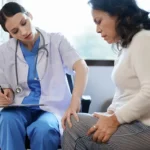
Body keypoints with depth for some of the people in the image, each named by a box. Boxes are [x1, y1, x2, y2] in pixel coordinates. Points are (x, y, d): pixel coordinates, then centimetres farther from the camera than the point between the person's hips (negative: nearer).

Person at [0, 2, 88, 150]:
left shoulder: (56, 40, -2)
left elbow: (81, 67, -17)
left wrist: (75, 100, -36)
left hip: (51, 107, -1)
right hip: (20, 107, 2)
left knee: (43, 129, -37)